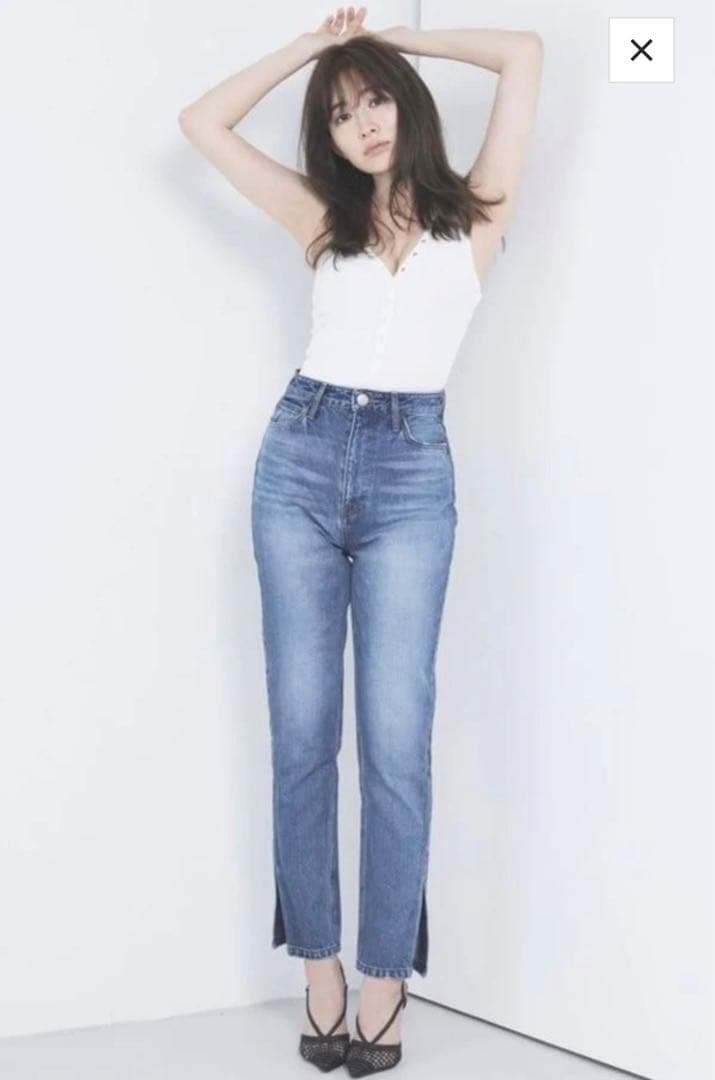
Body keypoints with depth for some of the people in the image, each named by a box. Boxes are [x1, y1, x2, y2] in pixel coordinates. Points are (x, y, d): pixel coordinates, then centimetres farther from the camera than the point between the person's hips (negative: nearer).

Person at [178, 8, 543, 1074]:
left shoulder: (473, 215, 8)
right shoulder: (324, 218, 14)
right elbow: (204, 122, 16)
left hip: (409, 473, -2)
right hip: (301, 460, 3)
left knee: (395, 736, -8)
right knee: (301, 730, 1)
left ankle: (385, 974, 2)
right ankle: (319, 965, 9)